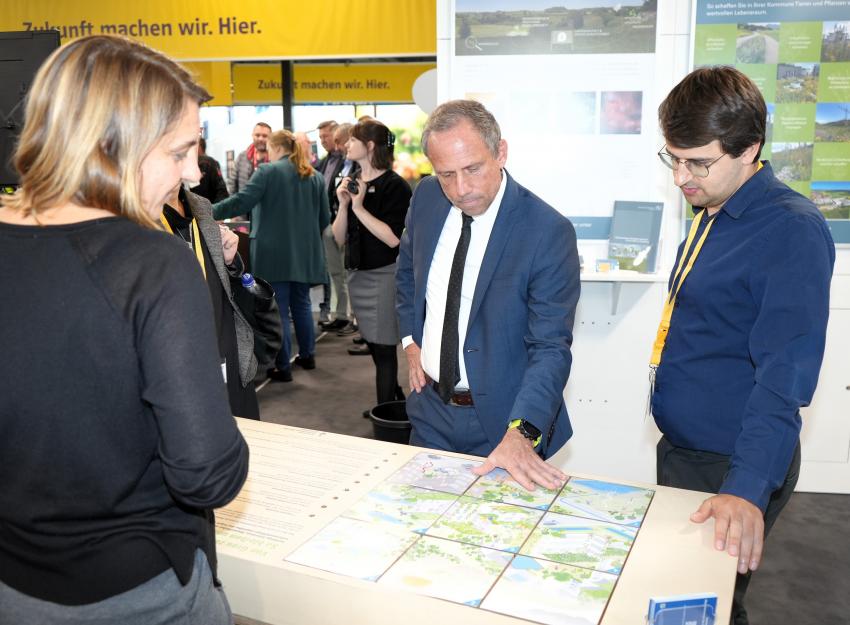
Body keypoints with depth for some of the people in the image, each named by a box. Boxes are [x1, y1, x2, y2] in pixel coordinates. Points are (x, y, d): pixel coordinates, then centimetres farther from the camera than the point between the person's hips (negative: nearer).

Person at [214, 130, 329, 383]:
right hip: (305, 253, 6)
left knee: (278, 308, 0)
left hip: (274, 253, -5)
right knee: (302, 303, 19)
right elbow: (325, 218, 12)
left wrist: (208, 212, -9)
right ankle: (307, 355, 28)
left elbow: (242, 201, -15)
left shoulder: (268, 172, -7)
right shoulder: (315, 176, 9)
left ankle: (283, 367, 5)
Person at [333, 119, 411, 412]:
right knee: (373, 345, 16)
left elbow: (393, 239, -21)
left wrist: (359, 207, -18)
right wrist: (343, 204, -7)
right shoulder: (351, 182, 9)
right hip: (357, 275, 7)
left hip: (384, 276, -7)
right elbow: (340, 238, 7)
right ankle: (397, 402, 33)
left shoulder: (394, 185, -11)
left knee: (384, 349, -3)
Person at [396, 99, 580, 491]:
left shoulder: (549, 232, -22)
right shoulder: (427, 197, -5)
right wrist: (410, 338, 4)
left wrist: (520, 432, -35)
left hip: (501, 421, -5)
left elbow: (550, 348, -23)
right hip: (431, 408, 5)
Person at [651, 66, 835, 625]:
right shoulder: (711, 212, 8)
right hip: (681, 451, 8)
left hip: (734, 471, -8)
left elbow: (785, 374, -27)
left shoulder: (792, 231, -20)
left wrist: (747, 488, -34)